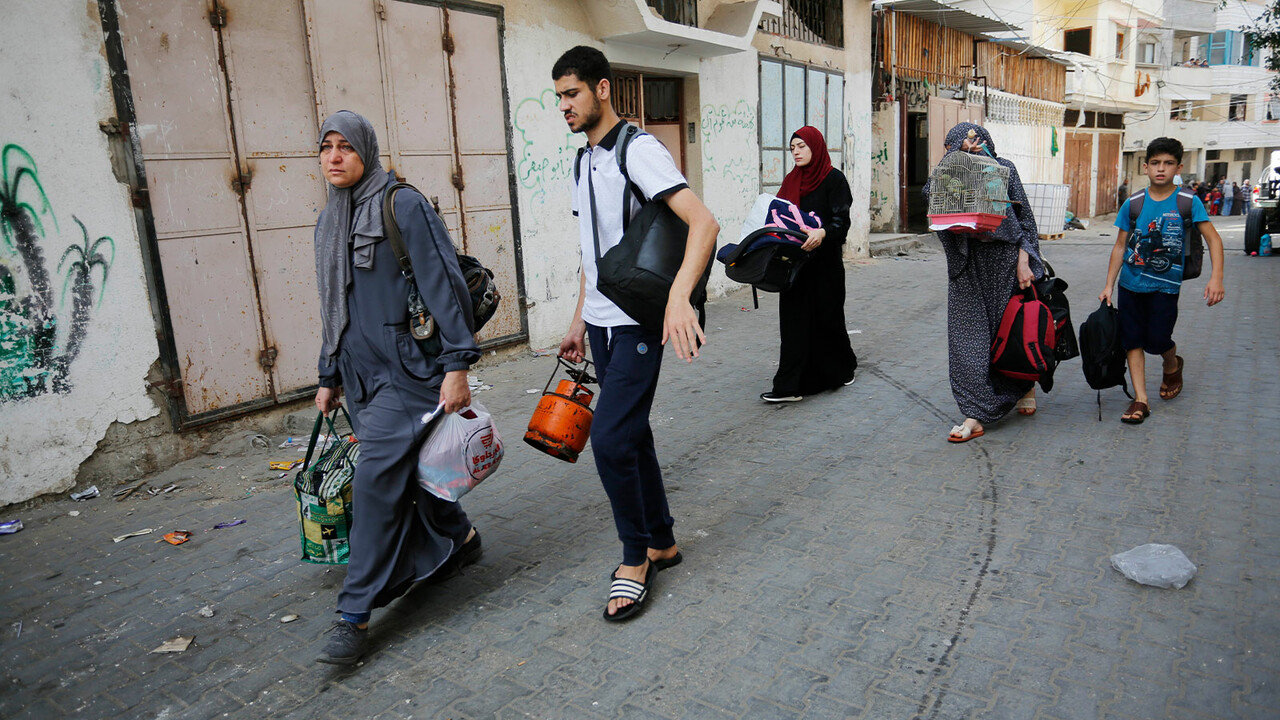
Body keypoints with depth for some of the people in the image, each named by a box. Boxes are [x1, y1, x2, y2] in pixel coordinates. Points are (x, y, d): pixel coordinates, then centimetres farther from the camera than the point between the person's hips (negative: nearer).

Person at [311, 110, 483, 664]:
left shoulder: (403, 206, -8)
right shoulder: (329, 222, 15)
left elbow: (444, 284, -14)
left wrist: (456, 364, -21)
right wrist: (329, 377, 21)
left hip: (408, 368, -7)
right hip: (361, 374, 8)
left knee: (376, 480, -10)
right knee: (408, 468, 13)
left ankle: (355, 613, -2)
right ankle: (459, 540, 37)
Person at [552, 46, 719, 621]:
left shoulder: (639, 150, -12)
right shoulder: (584, 162, 15)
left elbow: (704, 223, -25)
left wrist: (679, 297, -38)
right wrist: (579, 320, 20)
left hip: (638, 324, -8)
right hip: (601, 322, 9)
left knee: (610, 438, -13)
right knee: (630, 435, 13)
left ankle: (635, 558, 7)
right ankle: (660, 542, 28)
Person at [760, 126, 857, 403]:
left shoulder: (833, 178, -4)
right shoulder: (791, 180, 14)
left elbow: (841, 219, -13)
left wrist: (822, 233, -32)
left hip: (824, 261, -5)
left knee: (826, 317, 5)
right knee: (794, 319, 0)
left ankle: (843, 367, 31)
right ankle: (791, 386, 0)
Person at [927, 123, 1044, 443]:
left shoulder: (1004, 169, 3)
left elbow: (1025, 218, 2)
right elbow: (931, 192, -14)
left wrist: (1023, 262, -7)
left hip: (1003, 260, -2)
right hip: (967, 265, 2)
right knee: (968, 335, -3)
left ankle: (1026, 386, 37)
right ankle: (976, 415, 3)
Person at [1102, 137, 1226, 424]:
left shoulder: (1188, 202, -4)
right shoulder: (1133, 203, 1)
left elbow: (1213, 239, -5)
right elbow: (1120, 246, 6)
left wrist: (1216, 277, -17)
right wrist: (1109, 285, 4)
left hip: (1165, 285, -2)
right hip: (1131, 283, 2)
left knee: (1157, 340, -4)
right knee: (1132, 341, 1)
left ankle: (1173, 366, 32)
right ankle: (1140, 400, 7)